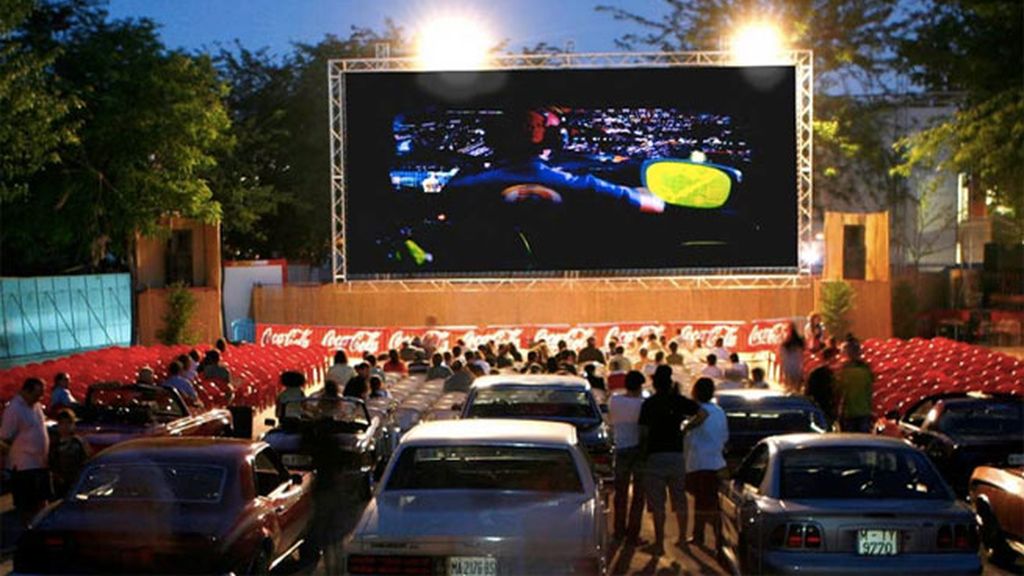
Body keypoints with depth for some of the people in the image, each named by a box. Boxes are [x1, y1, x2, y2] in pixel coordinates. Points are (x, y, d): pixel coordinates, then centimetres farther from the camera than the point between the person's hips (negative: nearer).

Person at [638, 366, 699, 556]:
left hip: (656, 455, -3)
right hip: (677, 453, 3)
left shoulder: (649, 404, -4)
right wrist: (686, 427, 12)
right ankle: (682, 537, 27)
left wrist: (643, 451, 9)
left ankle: (659, 544, -2)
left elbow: (644, 432, -7)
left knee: (657, 503, -1)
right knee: (679, 499, 17)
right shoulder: (679, 401, 3)